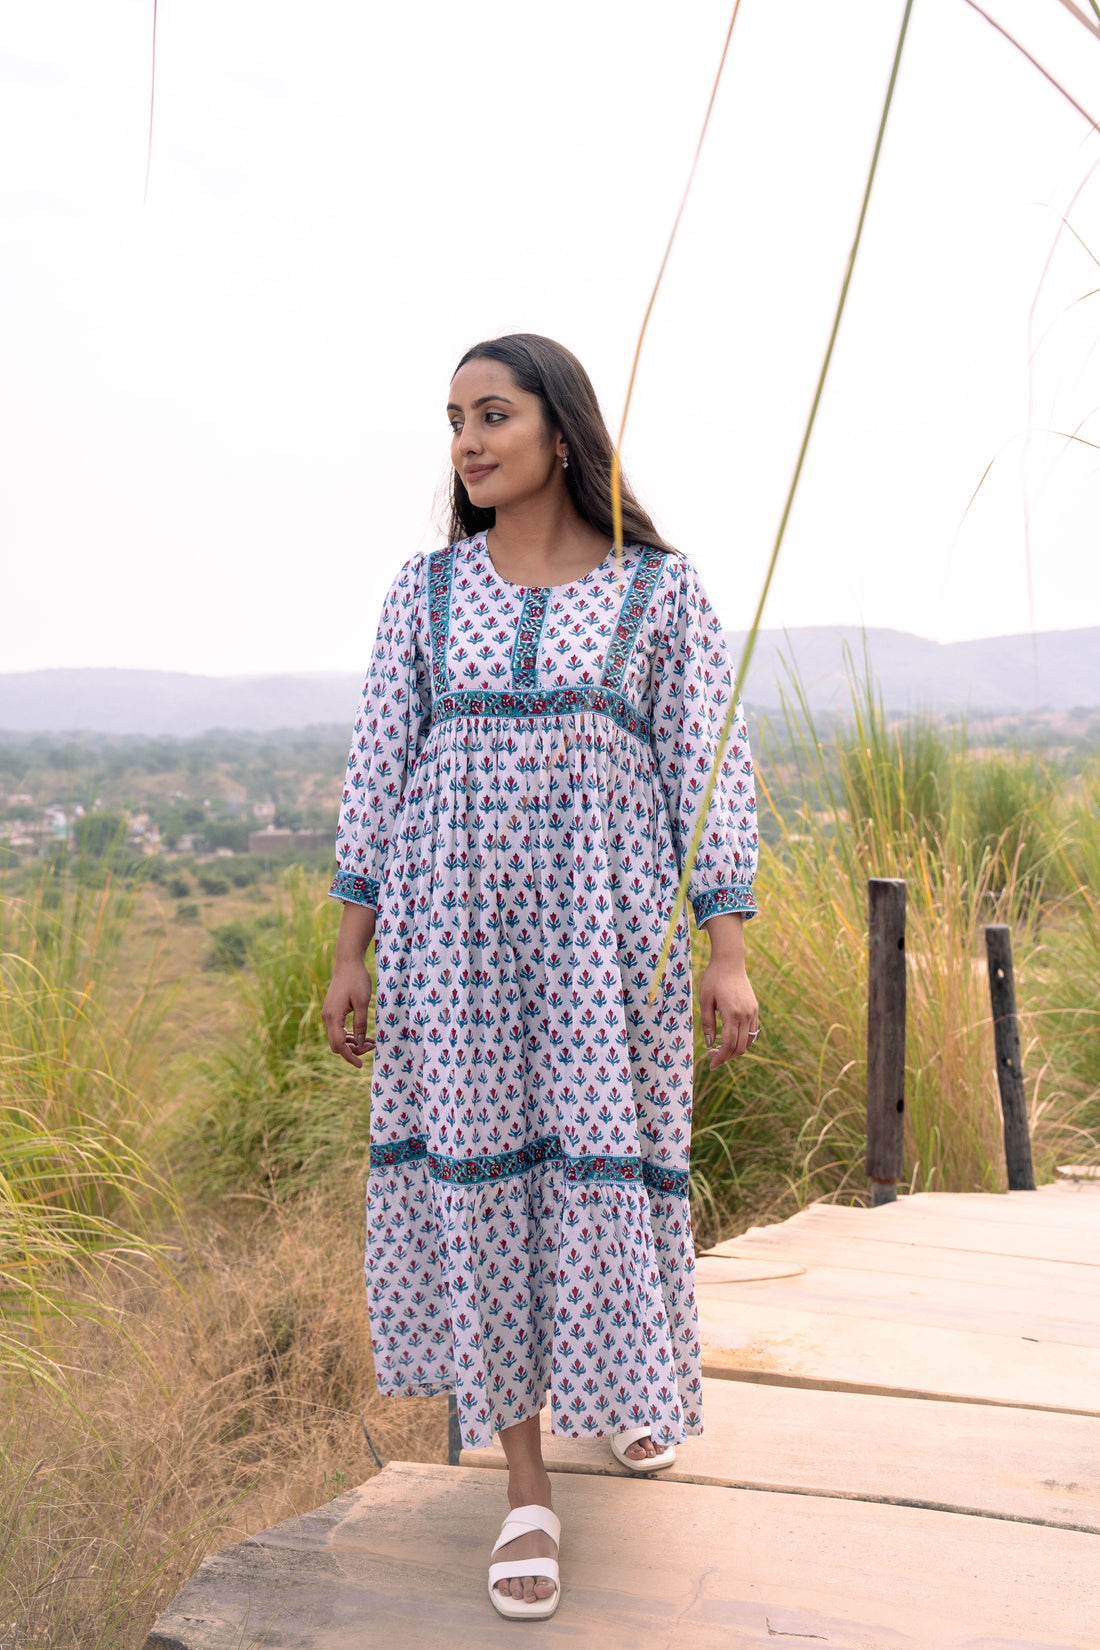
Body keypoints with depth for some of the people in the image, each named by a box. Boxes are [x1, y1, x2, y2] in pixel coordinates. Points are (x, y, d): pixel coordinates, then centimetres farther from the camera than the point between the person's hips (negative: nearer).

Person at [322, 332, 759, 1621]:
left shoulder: (660, 588, 1)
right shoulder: (426, 588, 5)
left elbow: (710, 770, -1)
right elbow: (379, 768, 5)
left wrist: (729, 954, -6)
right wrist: (350, 951, 1)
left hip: (605, 927, -1)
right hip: (457, 924, 1)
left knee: (606, 1174, 5)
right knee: (479, 1178, 2)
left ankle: (626, 1375, 40)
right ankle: (527, 1491, 16)